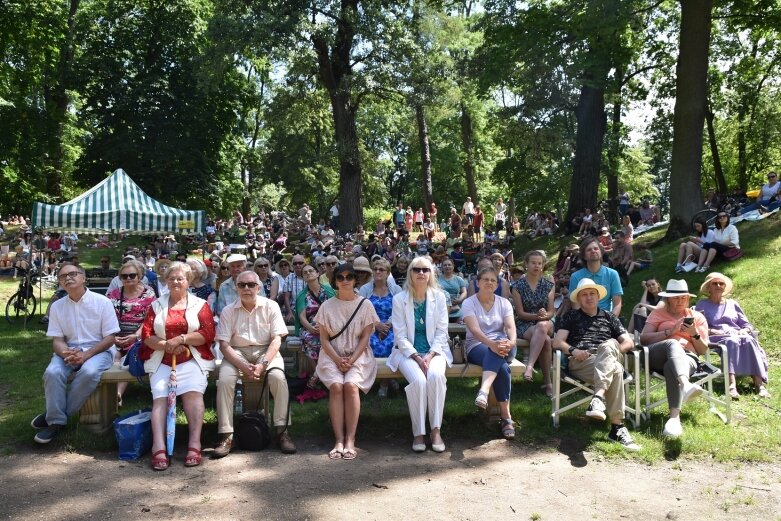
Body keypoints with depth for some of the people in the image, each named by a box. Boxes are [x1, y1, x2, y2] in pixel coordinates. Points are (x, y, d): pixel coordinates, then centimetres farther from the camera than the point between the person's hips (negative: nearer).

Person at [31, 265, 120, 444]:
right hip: (68, 351, 3)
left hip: (97, 350, -3)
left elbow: (110, 338, -5)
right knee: (52, 372, -29)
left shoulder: (102, 302, -4)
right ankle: (56, 421, -14)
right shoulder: (57, 306, 7)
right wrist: (67, 354, -20)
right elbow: (57, 340, 4)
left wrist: (86, 355, -19)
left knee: (89, 372, -35)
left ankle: (53, 414, -15)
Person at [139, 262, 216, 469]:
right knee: (159, 396, -21)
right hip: (161, 360, 2)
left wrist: (182, 339, -12)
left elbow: (208, 334, 0)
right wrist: (166, 345, -9)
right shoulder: (156, 305, 18)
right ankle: (159, 449, -29)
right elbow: (146, 335, 8)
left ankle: (194, 444, -28)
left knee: (193, 391, -27)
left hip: (192, 359, -2)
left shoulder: (200, 304, 11)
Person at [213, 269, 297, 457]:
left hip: (266, 350, -1)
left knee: (278, 377, -30)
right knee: (224, 380, -28)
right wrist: (243, 367, -19)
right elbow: (224, 344, -5)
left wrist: (263, 364, -20)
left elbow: (276, 339, -4)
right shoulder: (228, 311, 1)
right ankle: (226, 435, -18)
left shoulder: (270, 306, 0)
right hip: (237, 352, 1)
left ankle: (282, 431, -18)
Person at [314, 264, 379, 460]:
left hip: (358, 355, -1)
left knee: (351, 385, -30)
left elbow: (365, 337, 1)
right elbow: (324, 339, 4)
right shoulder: (327, 306, 7)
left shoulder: (365, 304, 5)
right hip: (332, 356, 1)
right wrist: (338, 360, -12)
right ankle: (339, 440, -26)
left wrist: (352, 360, -12)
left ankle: (350, 440, -26)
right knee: (336, 386, -28)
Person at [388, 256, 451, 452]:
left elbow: (442, 331, 1)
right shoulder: (399, 299, -2)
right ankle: (418, 433, -15)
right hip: (408, 351, -1)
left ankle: (436, 430, -19)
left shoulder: (439, 297, 3)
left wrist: (430, 356, -13)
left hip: (435, 350, 1)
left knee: (435, 375, -31)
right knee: (418, 381, -30)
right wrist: (417, 357, -16)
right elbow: (400, 335, -4)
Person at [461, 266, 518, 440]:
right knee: (503, 368, -36)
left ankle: (484, 391, -51)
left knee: (500, 348, -38)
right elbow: (474, 329, -18)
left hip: (502, 347, 2)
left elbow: (510, 327, -7)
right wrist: (491, 343, -38)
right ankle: (506, 417, -35)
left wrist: (511, 342, -32)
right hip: (477, 347, -2)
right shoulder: (468, 303, -1)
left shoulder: (504, 303, 9)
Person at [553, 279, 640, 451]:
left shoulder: (609, 318, 30)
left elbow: (629, 343, 19)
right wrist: (572, 350, -11)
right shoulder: (571, 317, 24)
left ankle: (598, 398, -49)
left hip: (607, 360, 2)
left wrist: (614, 351, -3)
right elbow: (557, 342, 10)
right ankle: (617, 426, -45)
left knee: (609, 345, -38)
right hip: (580, 362, -2)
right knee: (616, 370, -36)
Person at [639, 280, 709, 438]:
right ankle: (686, 385, -65)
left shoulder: (697, 317, 26)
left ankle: (675, 417, -55)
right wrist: (670, 331, -4)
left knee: (671, 368, -38)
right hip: (657, 356, 0)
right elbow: (643, 338, 6)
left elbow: (703, 350, 20)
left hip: (687, 357, 1)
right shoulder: (658, 314, 23)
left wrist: (695, 334, 1)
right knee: (673, 344, -38)